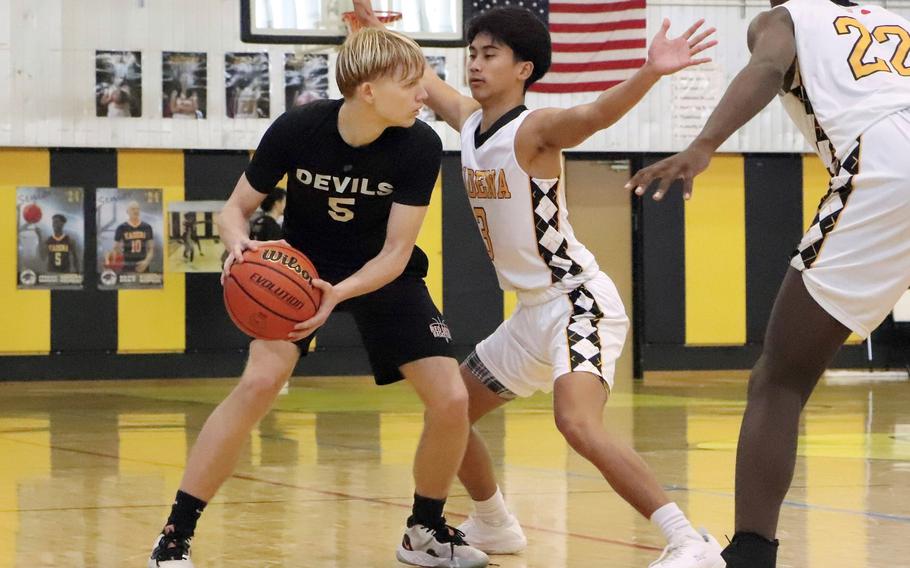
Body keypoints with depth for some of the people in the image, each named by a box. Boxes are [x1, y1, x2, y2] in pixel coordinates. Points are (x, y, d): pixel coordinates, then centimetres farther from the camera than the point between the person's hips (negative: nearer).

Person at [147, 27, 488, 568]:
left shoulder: (421, 146, -23)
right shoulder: (297, 129, -24)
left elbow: (396, 254, -22)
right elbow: (237, 208, -11)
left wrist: (339, 294, -41)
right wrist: (240, 246, -34)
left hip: (383, 276, 1)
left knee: (451, 400, -13)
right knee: (260, 381, -25)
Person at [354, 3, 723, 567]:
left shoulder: (533, 128, -17)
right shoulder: (468, 119, 7)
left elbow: (595, 114, -38)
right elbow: (421, 78, 27)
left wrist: (650, 73, -55)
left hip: (579, 302, -10)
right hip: (534, 313, 10)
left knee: (578, 424, -31)